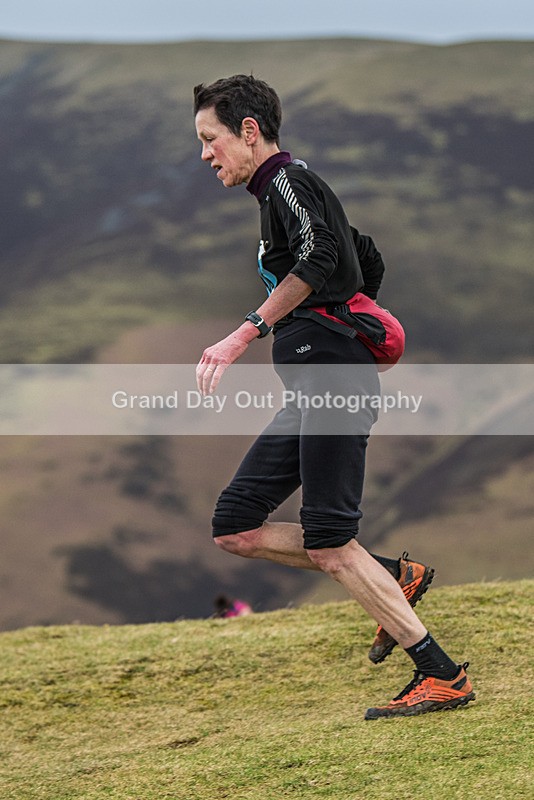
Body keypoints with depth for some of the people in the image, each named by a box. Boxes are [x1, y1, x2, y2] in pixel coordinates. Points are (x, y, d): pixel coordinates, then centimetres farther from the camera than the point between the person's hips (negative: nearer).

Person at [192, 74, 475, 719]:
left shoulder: (288, 182, -7)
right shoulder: (281, 191, 23)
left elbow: (318, 257, -26)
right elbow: (366, 262, 32)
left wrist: (246, 331, -29)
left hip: (333, 381, -10)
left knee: (327, 544, -12)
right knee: (234, 526, 6)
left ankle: (442, 676, -7)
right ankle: (393, 578, 11)